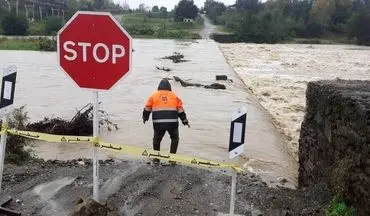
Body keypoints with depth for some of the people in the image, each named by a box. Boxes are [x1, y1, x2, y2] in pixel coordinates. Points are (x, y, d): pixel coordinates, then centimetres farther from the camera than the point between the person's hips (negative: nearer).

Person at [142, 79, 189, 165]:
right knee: (175, 139, 24)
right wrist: (185, 120, 22)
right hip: (172, 122, 0)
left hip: (158, 123, 0)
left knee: (156, 140, 23)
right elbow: (180, 110, 13)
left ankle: (156, 158, 27)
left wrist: (145, 117, 34)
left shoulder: (153, 96, 12)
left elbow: (147, 109, 17)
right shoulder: (174, 96, 14)